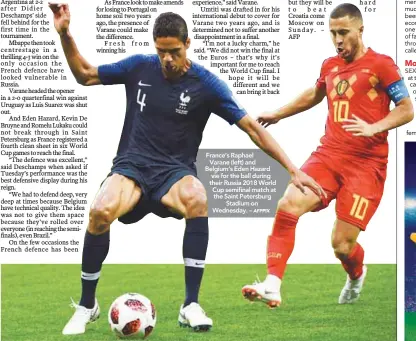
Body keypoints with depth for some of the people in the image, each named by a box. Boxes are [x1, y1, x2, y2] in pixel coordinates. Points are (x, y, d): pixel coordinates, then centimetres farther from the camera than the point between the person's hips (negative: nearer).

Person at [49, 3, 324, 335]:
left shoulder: (205, 84, -5)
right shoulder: (139, 67, 2)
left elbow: (251, 127, -4)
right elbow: (84, 74, 13)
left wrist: (293, 170, -9)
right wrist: (65, 34, -1)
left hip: (174, 172, -1)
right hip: (132, 165, 1)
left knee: (197, 199, -38)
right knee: (101, 212, -33)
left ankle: (191, 305, -27)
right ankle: (86, 305, -10)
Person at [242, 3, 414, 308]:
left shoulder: (381, 65, -5)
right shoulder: (330, 65, 13)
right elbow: (314, 95, 34)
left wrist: (373, 128, -22)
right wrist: (278, 114, 38)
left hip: (366, 164, -5)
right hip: (329, 154, 5)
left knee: (342, 244, -7)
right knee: (288, 205, -21)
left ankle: (356, 276, 31)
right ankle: (272, 286, -22)